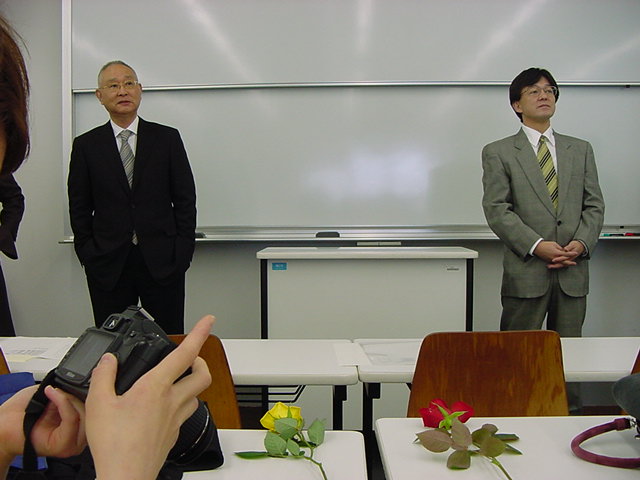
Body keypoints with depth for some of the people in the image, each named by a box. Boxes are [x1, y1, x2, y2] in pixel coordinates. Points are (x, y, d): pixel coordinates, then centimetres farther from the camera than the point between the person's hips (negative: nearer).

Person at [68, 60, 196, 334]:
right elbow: (79, 207, 7)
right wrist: (88, 254, 0)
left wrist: (183, 250, -3)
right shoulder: (85, 145, 6)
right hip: (107, 265, 1)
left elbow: (185, 198, 4)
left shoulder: (167, 138, 5)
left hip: (162, 261, 0)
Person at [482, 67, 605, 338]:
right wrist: (536, 245, -16)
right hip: (526, 272, -3)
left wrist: (582, 243, -7)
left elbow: (594, 205, 11)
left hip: (573, 271, 4)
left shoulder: (581, 150, 16)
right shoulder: (498, 152, 3)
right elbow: (496, 209, -6)